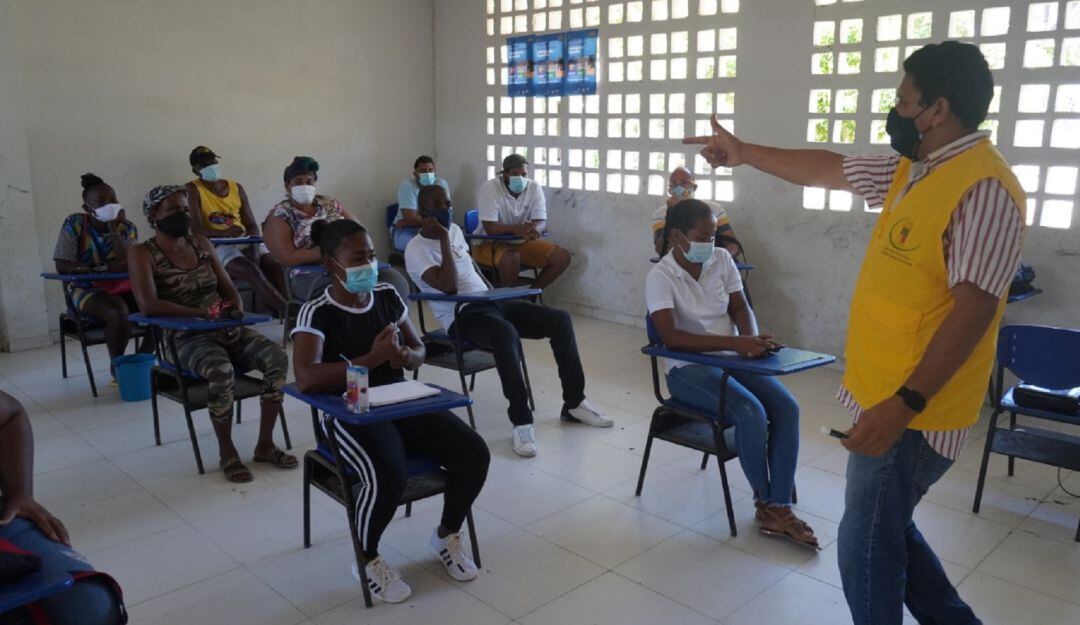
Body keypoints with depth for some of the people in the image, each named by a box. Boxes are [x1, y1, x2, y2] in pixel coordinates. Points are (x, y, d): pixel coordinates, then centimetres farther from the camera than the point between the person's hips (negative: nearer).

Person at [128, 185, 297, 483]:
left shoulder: (201, 243, 14)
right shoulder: (143, 254, -2)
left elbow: (228, 288, 16)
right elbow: (148, 305, -17)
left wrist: (236, 310, -6)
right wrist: (201, 312, -21)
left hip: (225, 328, 5)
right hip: (183, 337, -5)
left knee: (277, 358, -21)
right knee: (222, 371, -37)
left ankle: (265, 444, -10)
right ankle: (227, 452, -16)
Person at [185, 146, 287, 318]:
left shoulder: (236, 188, 14)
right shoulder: (192, 190, -1)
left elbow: (252, 225, 11)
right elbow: (195, 229, -13)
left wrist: (254, 249, -10)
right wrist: (224, 232, -32)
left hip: (244, 244, 5)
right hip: (216, 247, -5)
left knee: (277, 266, -23)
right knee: (252, 271, -32)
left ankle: (281, 313, -28)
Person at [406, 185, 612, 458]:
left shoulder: (454, 230, 14)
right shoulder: (416, 249, -9)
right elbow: (448, 287, -22)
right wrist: (443, 239, -20)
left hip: (490, 303, 8)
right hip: (461, 316, -8)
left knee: (560, 319, -7)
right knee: (506, 333, -41)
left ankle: (574, 403, 3)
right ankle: (521, 421, -31)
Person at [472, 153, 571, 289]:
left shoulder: (534, 187, -6)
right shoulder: (489, 188, -18)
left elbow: (541, 222, -10)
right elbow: (490, 228, -25)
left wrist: (534, 230, -36)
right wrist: (516, 229, -42)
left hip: (521, 242, 5)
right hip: (489, 242, -5)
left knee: (563, 257, -10)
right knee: (511, 259, -38)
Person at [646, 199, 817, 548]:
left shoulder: (722, 259, 3)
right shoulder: (660, 277, -13)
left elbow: (740, 309, 3)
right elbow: (671, 337, -24)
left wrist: (753, 341, -20)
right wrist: (734, 343, -33)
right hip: (687, 369, -5)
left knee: (786, 407, -19)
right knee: (752, 413, -28)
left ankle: (779, 508, -13)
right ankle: (764, 502, -6)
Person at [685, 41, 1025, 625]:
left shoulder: (983, 189, -20)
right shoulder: (911, 171, 9)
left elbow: (972, 309, -26)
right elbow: (826, 167, 21)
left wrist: (903, 405, -29)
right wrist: (743, 153, 28)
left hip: (912, 410, -9)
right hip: (883, 395, 10)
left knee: (866, 547, 4)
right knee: (886, 528, 23)